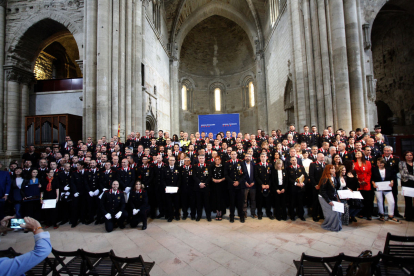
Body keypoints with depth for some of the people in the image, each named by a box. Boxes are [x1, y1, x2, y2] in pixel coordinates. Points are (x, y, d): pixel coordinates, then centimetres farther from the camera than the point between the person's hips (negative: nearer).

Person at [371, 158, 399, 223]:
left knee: (391, 202, -5)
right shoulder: (374, 169, -1)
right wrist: (373, 183, -13)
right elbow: (372, 178, 2)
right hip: (378, 188, -1)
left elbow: (392, 177, 9)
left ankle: (391, 216, 12)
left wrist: (392, 181, -10)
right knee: (380, 202, 6)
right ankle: (381, 215, 22)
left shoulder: (388, 169, 4)